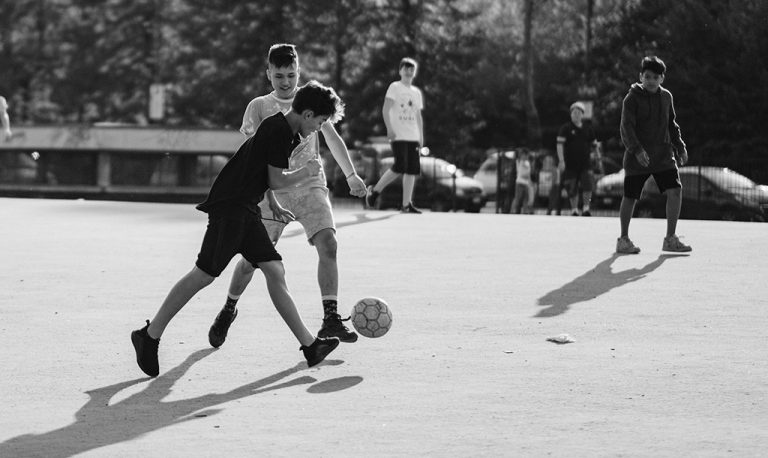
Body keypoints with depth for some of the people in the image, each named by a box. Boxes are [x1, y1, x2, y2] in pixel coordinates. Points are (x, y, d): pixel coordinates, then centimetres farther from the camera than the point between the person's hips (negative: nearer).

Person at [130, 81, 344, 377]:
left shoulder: (286, 132, 17)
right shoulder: (279, 131, -14)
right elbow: (277, 180, -14)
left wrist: (272, 203, 26)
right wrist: (307, 172, 1)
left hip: (246, 210, 10)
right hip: (228, 208, -10)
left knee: (275, 271, 4)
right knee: (203, 275, -9)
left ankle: (308, 344, 3)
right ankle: (149, 335, -1)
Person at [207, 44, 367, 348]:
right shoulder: (259, 107, 4)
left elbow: (332, 138, 17)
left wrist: (351, 175, 11)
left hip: (310, 185, 1)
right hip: (272, 189, -1)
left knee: (328, 243, -20)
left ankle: (331, 319, -20)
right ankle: (228, 309, 23)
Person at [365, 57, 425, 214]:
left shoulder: (416, 92, 19)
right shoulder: (394, 87, 1)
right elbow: (385, 110, -6)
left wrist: (421, 136, 15)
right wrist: (390, 129, -17)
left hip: (413, 136, 6)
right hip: (398, 136, -6)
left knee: (413, 169, -1)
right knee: (400, 167, -16)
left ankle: (406, 204, 1)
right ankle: (375, 190, 2)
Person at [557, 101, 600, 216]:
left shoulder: (587, 129, 11)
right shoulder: (565, 128, 1)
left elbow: (593, 144, 20)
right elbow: (560, 144, -5)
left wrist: (596, 146, -6)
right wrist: (561, 160, -14)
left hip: (584, 164, 2)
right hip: (570, 165, -2)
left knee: (587, 186, -13)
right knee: (572, 189, 1)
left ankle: (586, 208, -2)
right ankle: (574, 210, 15)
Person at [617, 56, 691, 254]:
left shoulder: (666, 97, 10)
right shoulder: (632, 98, -7)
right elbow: (626, 127, -16)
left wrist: (680, 147, 14)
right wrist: (637, 149, -28)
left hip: (663, 155, 4)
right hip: (637, 157, -4)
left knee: (675, 191, -9)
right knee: (630, 197, 3)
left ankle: (670, 239, 0)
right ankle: (623, 239, 20)